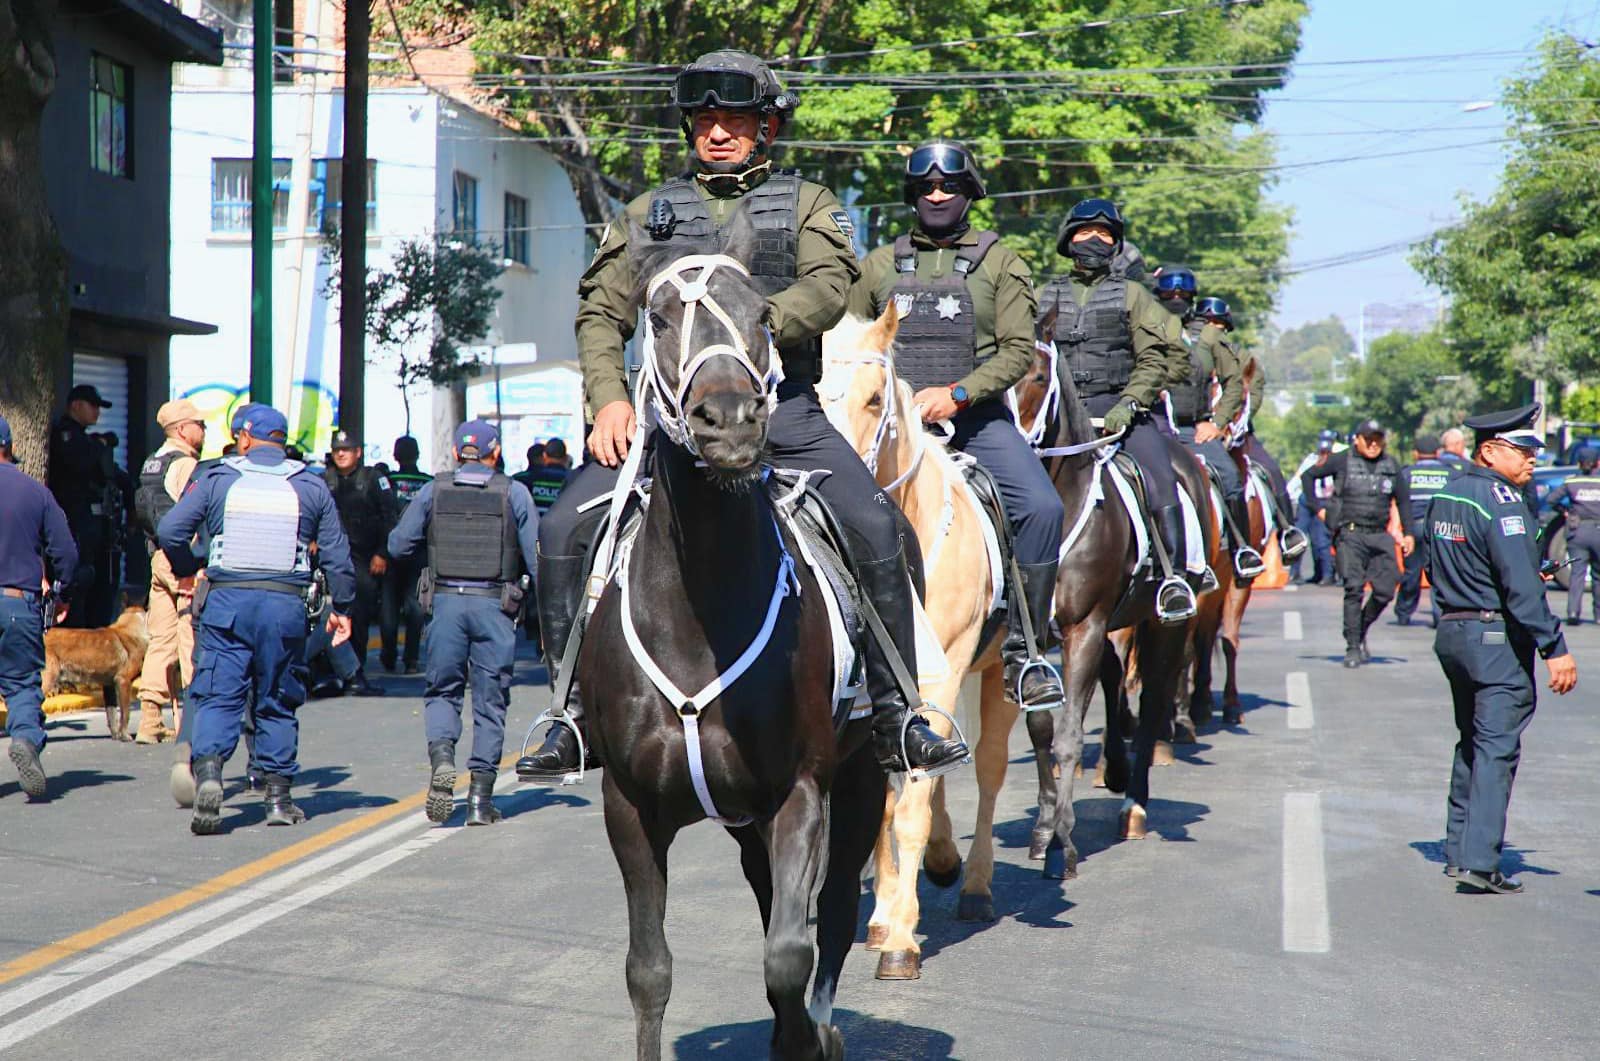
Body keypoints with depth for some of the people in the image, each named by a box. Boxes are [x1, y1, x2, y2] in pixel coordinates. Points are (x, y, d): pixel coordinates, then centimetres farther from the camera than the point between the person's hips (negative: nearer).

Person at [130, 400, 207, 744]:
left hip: (157, 557, 9)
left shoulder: (152, 464, 17)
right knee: (191, 638, -6)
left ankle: (150, 721, 6)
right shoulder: (185, 464, -10)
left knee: (161, 639, 8)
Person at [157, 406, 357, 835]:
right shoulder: (311, 487, 8)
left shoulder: (217, 480, 4)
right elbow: (336, 554, 9)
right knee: (278, 702, 11)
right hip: (285, 605, 1)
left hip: (226, 601, -1)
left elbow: (169, 531, -1)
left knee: (218, 696, 0)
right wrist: (342, 608, 19)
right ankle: (278, 797, 14)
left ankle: (207, 768, -24)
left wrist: (188, 569, 17)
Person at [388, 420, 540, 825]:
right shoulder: (514, 493, 0)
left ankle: (441, 756, -14)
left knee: (442, 690, 14)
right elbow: (537, 556, -3)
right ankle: (480, 798, 7)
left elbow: (397, 544, 7)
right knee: (490, 700, 7)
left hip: (446, 600, 1)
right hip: (495, 605, -1)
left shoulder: (433, 491, 4)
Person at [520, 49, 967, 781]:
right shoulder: (650, 213, 19)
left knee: (876, 529, -22)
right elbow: (601, 313, 13)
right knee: (564, 531, -17)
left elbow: (829, 288, -5)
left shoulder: (806, 205, 13)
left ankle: (895, 716, -9)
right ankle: (575, 712, -4)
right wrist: (609, 399, -5)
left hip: (781, 410, -1)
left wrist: (754, 322, -24)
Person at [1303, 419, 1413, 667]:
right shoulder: (1342, 461, 1)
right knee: (1354, 589, -11)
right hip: (1350, 534, -4)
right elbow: (1308, 476, 10)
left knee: (1385, 590, -2)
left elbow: (1403, 500, 16)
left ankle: (1362, 631, 22)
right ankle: (1353, 647, -5)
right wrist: (1318, 508, 4)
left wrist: (1408, 533, 9)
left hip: (1380, 536, 4)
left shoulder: (1391, 465, 11)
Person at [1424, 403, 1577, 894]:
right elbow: (1521, 586, -22)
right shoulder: (1501, 500, -16)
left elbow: (1434, 570, 18)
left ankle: (1458, 849, 22)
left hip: (1450, 632, 9)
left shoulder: (1445, 495, 11)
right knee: (1496, 747, -6)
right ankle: (1478, 863, -10)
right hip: (1498, 638, -9)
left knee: (1473, 742, 18)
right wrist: (1555, 649, -21)